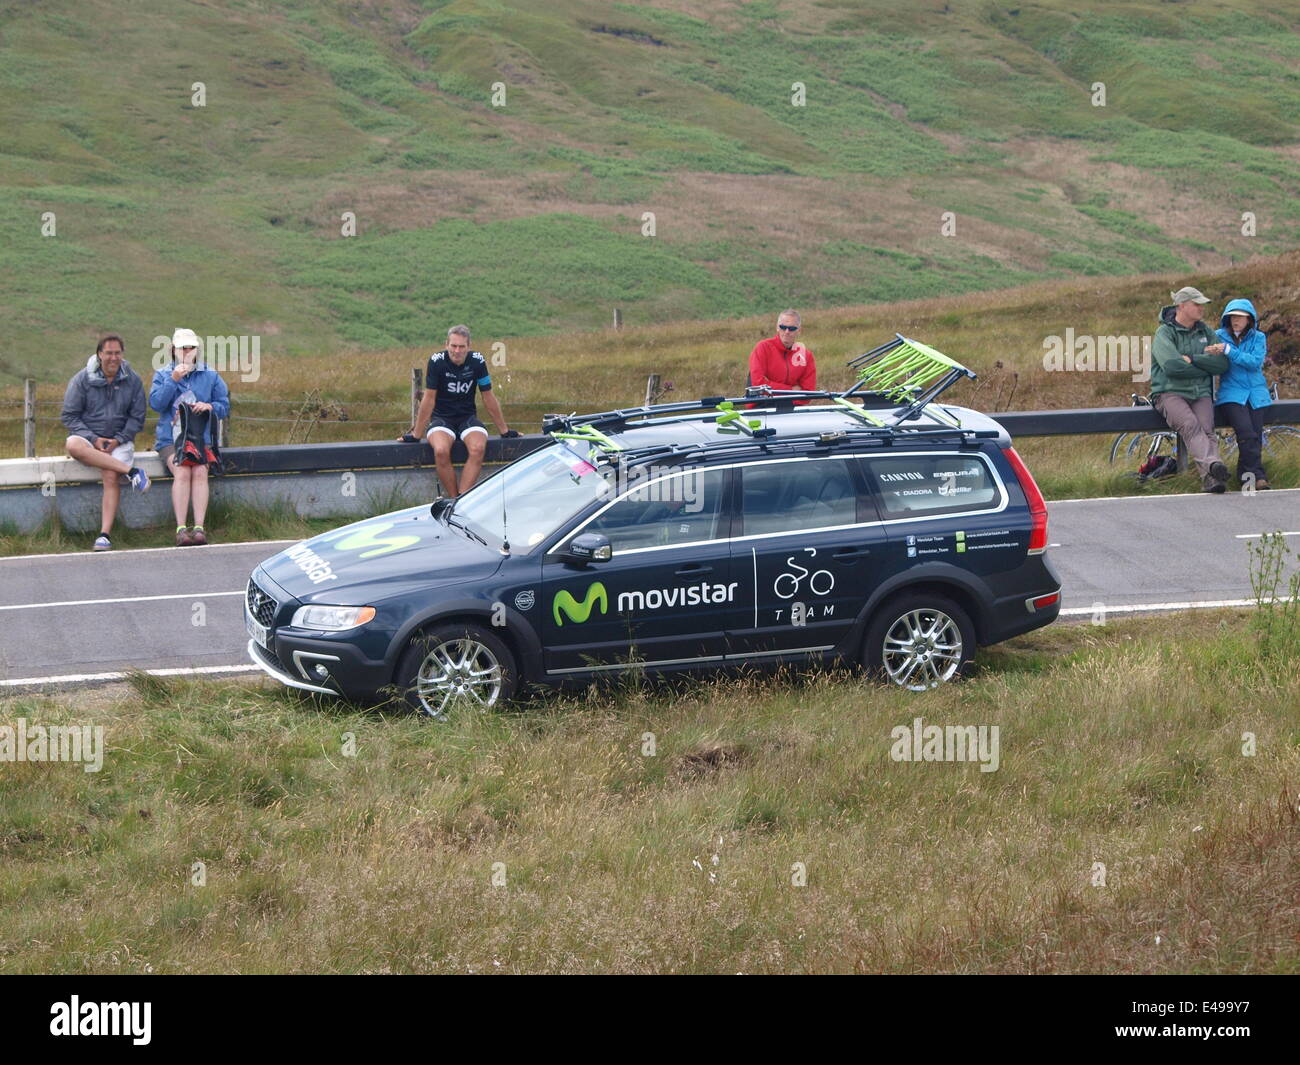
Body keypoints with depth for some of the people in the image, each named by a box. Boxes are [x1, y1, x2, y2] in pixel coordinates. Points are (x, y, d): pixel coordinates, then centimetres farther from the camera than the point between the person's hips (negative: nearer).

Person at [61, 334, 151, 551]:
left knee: (111, 476, -29)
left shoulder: (133, 381, 5)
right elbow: (69, 416, 0)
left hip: (120, 441, 0)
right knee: (73, 445, -36)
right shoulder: (82, 379, 1)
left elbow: (137, 418, 7)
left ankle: (105, 535, -31)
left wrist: (119, 439, -10)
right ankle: (131, 471, -34)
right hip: (89, 437, 0)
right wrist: (94, 439, -13)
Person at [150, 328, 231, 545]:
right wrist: (173, 380, -14)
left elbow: (225, 406, 12)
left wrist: (210, 407, -10)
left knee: (200, 472, -28)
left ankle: (199, 528, -33)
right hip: (170, 438, -1)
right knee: (182, 472, -28)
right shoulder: (162, 375, 11)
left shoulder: (210, 376, 13)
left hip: (200, 437, 1)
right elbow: (155, 403, -5)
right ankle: (181, 529, -33)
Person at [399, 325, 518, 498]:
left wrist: (504, 430, 10)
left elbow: (488, 398, 5)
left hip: (468, 417, 1)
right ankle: (454, 499, -20)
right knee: (441, 451, -34)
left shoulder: (477, 361, -5)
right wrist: (416, 434, -5)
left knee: (478, 448, -32)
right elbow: (429, 398, -6)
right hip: (441, 418, -1)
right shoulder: (437, 361, -10)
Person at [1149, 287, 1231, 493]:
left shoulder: (1205, 332, 16)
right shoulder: (1164, 333, -1)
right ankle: (1211, 465, -51)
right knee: (1190, 425, -31)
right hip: (1170, 393, -4)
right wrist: (1206, 366, -5)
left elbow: (1223, 364, 5)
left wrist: (1192, 359, -8)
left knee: (1207, 430, -23)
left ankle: (1210, 479, -41)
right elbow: (1172, 366, -17)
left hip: (1200, 393, 4)